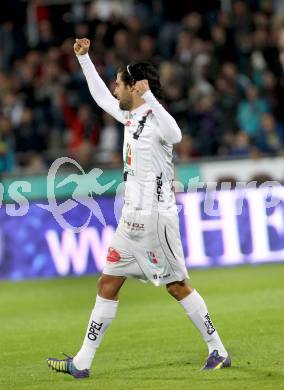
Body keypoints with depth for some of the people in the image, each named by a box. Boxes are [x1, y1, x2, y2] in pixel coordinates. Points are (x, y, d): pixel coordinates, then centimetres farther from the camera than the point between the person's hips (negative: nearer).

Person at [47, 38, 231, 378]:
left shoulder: (155, 117, -15)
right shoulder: (131, 116, 12)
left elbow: (175, 136, -39)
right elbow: (101, 97, 30)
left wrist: (150, 97, -43)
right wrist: (84, 58, 31)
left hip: (155, 216, -9)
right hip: (132, 216, 9)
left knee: (177, 286, -4)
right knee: (108, 284, 7)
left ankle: (218, 352, 6)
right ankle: (82, 362, 9)